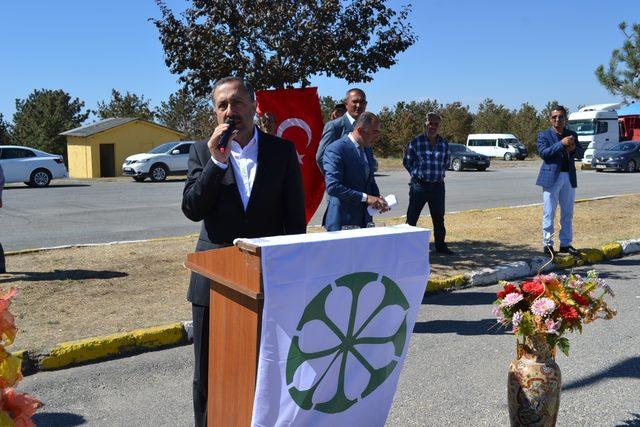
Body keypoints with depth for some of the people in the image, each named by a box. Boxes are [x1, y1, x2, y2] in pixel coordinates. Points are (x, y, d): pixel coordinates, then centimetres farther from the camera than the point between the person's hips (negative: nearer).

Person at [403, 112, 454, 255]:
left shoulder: (444, 144, 6)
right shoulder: (416, 142, -5)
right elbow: (406, 161, 6)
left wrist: (440, 174, 11)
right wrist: (416, 174, 6)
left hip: (438, 186, 4)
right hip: (419, 185, -4)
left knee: (439, 218, 13)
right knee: (412, 217, 0)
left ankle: (440, 245, 26)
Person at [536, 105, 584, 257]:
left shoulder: (572, 135, 13)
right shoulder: (544, 135, 0)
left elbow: (581, 154, 7)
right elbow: (543, 153, -14)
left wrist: (574, 148, -14)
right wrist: (561, 144, -21)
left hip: (569, 177, 5)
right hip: (552, 177, -5)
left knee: (568, 214, 9)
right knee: (549, 213, -2)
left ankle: (565, 244, 18)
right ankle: (547, 244, 5)